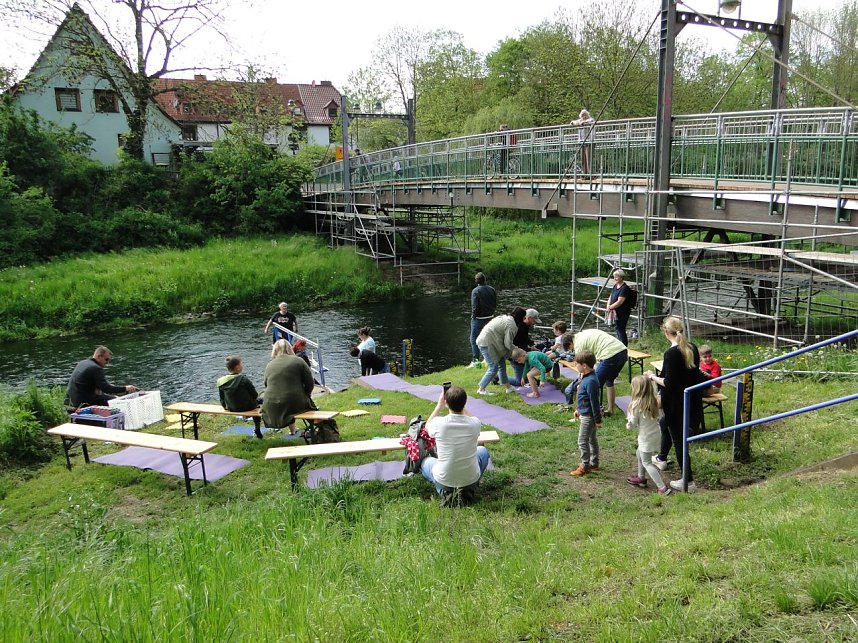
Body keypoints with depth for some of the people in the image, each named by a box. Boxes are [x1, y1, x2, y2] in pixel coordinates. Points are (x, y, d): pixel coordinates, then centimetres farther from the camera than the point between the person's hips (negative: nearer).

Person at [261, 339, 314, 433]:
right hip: (295, 404, -4)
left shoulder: (269, 365, 9)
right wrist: (305, 395, 18)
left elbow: (265, 384, 18)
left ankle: (292, 429, 42)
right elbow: (309, 382, -1)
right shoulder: (298, 361, -1)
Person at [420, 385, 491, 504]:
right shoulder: (475, 423, -14)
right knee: (483, 450, 31)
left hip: (444, 480, -1)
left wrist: (439, 405, 13)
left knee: (425, 461, 32)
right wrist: (460, 405, 13)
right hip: (471, 479, 1)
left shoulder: (439, 423, -19)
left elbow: (427, 427, 8)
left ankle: (445, 490, 10)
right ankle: (469, 488, 16)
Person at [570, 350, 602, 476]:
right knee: (592, 439, 19)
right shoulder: (586, 376, 3)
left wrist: (597, 420, -17)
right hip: (584, 414, 10)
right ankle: (594, 464, 31)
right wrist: (578, 409, 23)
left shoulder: (591, 381, -27)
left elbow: (594, 401, -23)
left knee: (582, 441, -1)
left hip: (588, 416, -10)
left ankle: (585, 466, 10)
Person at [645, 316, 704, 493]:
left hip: (676, 403, -9)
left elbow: (669, 383, -24)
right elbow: (695, 373, 11)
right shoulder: (692, 348, 1)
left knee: (678, 438, 3)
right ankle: (661, 458, 50)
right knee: (666, 425, 29)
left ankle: (688, 481, 8)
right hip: (692, 399, 9)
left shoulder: (671, 354, -24)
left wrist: (653, 377, -8)